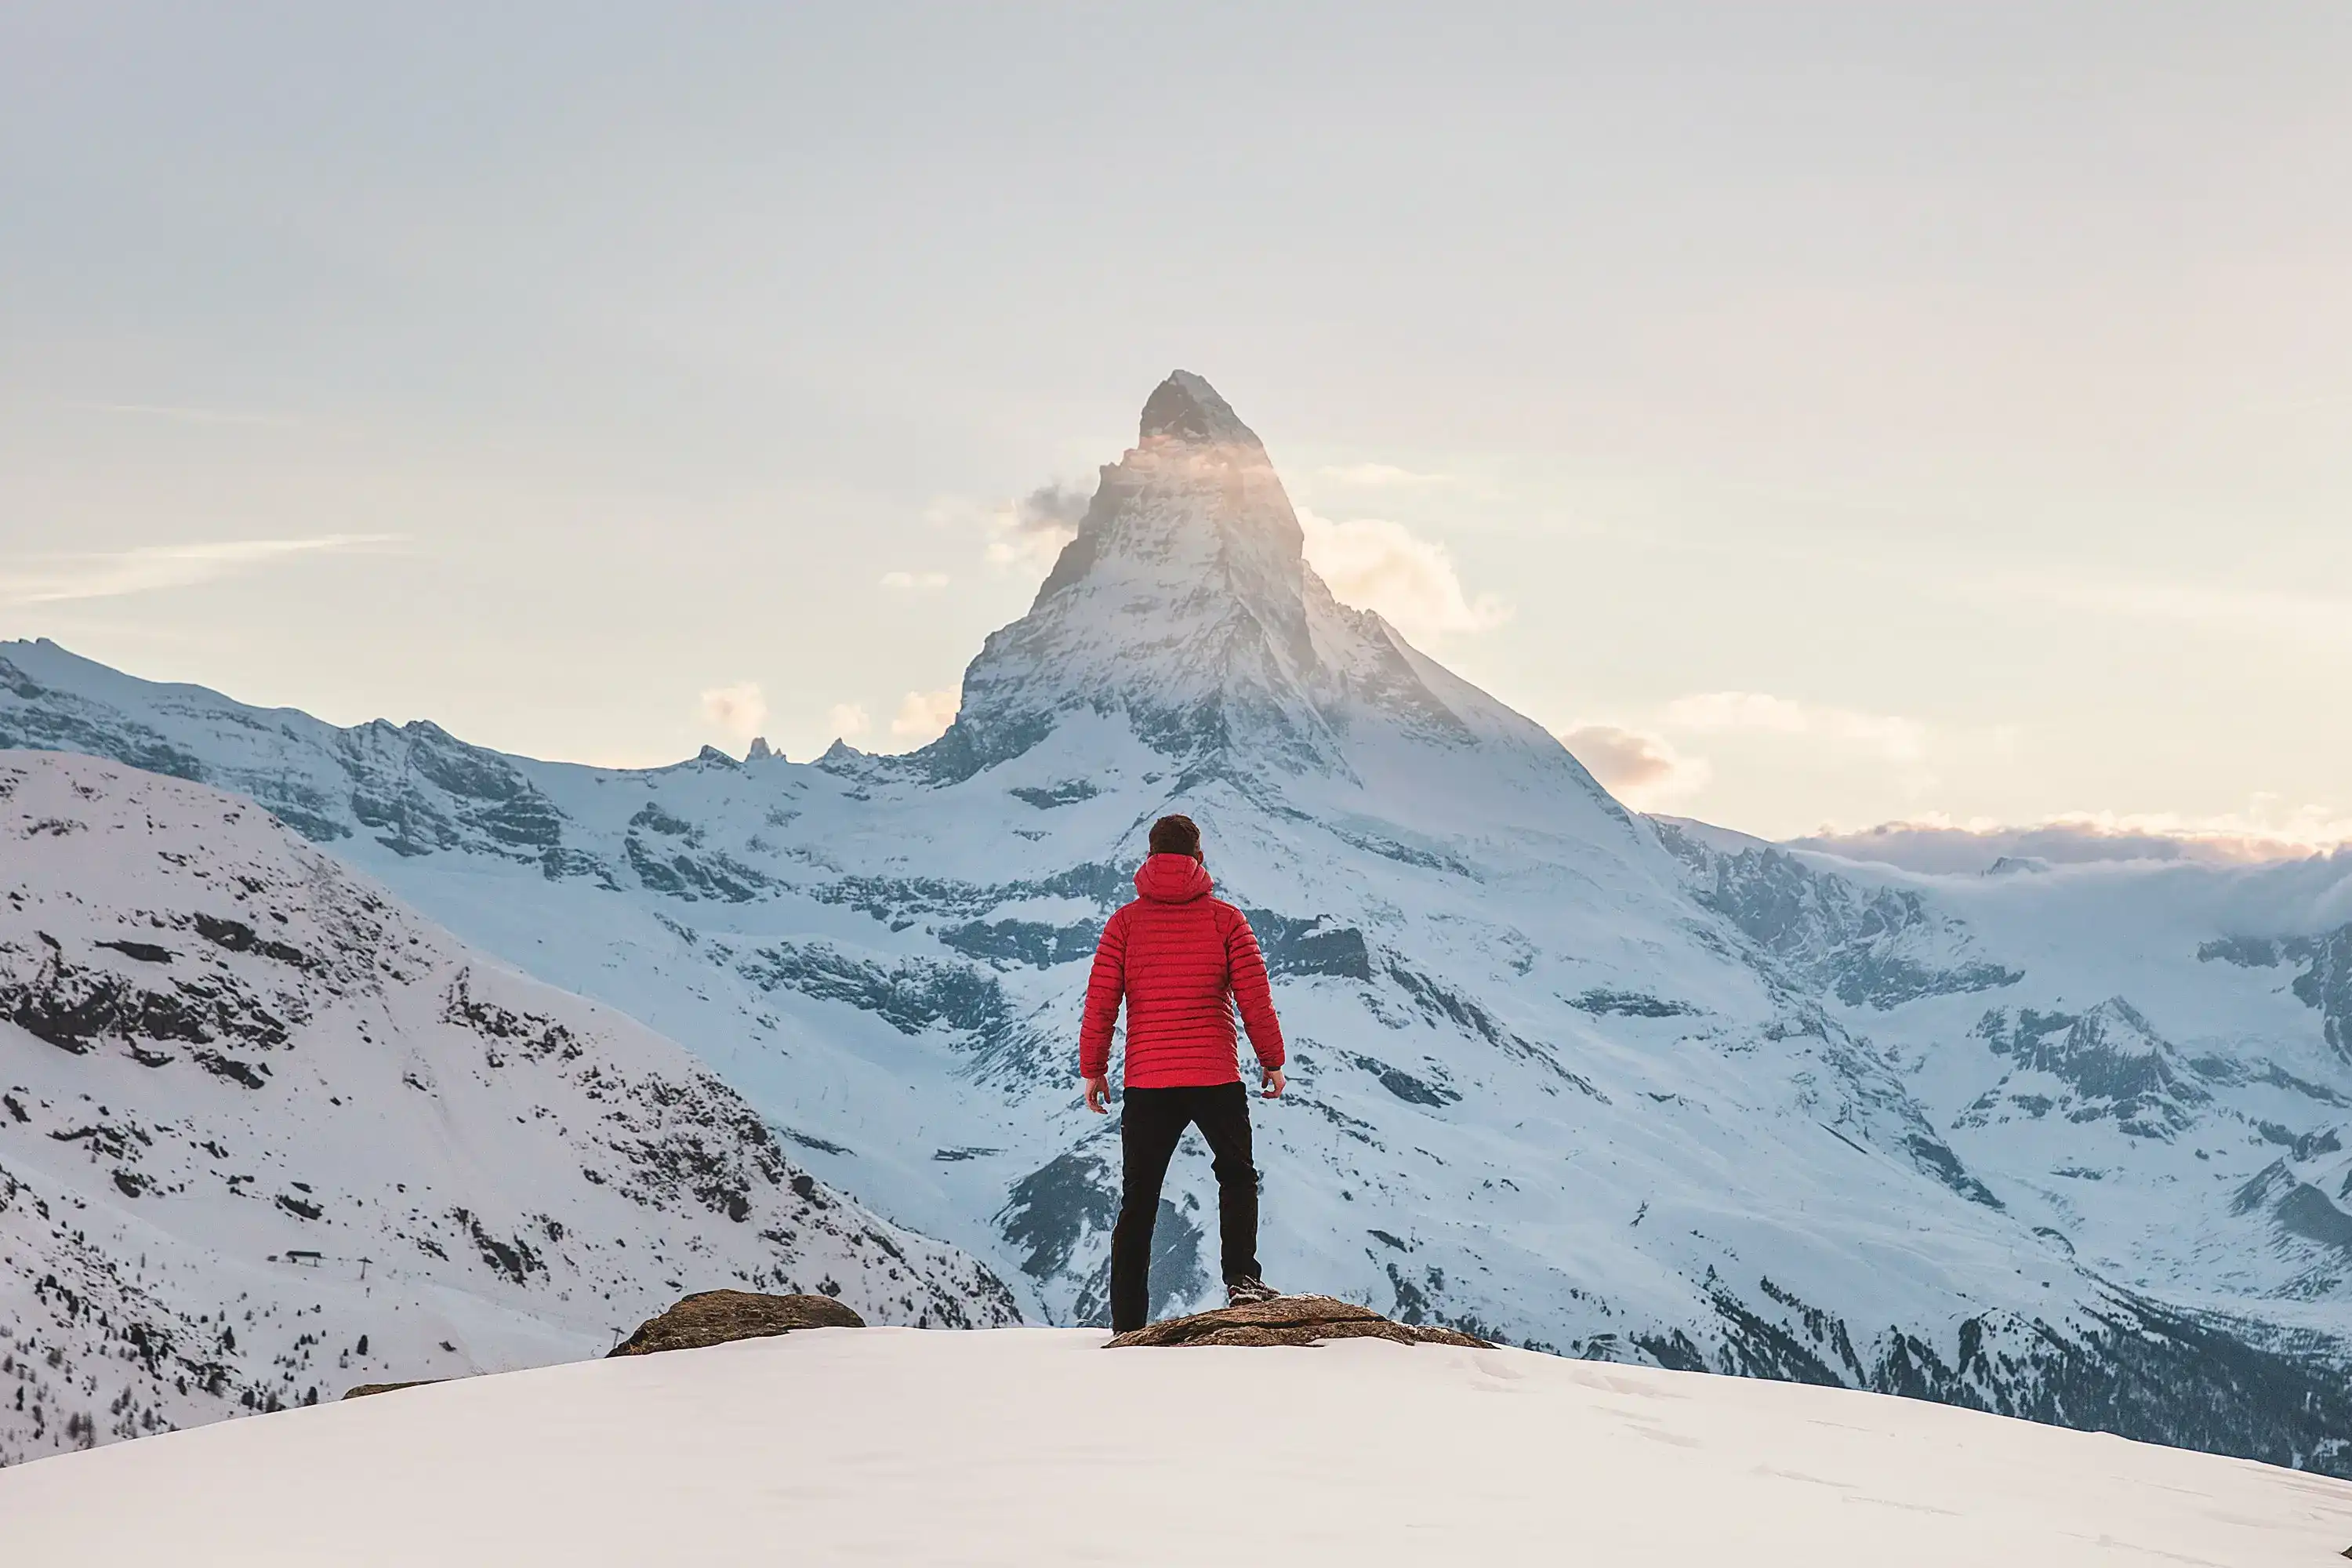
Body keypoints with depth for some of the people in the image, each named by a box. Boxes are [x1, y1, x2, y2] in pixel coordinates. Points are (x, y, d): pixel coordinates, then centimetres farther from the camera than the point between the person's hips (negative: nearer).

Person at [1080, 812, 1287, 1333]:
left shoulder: (1125, 921, 2)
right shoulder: (1225, 919, -1)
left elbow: (1100, 1002, 0)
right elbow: (1255, 998, -2)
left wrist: (1093, 1070, 9)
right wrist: (1272, 1061, 10)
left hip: (1147, 1082, 1)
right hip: (1216, 1077, -1)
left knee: (1138, 1201, 9)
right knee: (1237, 1176, 20)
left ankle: (1127, 1324, 7)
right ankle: (1241, 1277, 0)